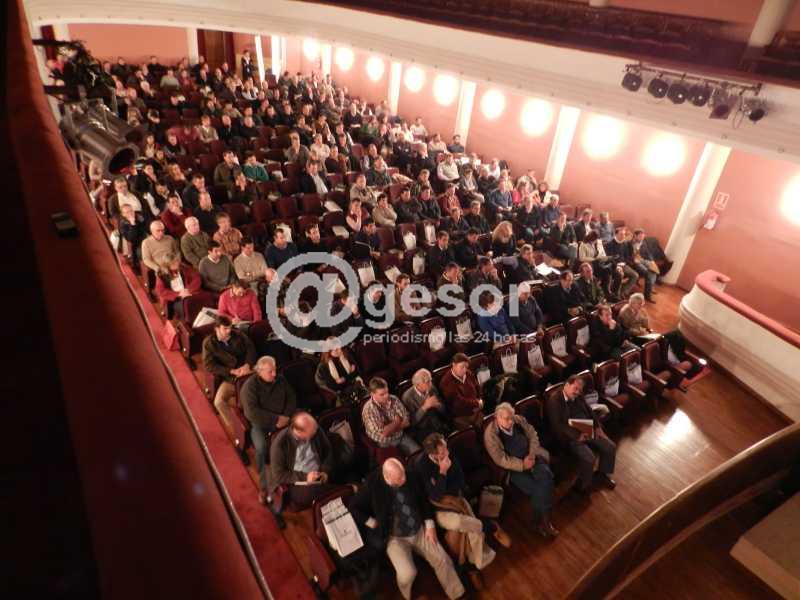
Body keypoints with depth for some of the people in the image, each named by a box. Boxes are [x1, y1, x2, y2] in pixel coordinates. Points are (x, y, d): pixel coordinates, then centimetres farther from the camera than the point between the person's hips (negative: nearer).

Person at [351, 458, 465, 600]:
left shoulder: (412, 477, -10)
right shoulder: (373, 485, -20)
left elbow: (424, 502, 5)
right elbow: (354, 507, -9)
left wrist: (430, 526, -2)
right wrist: (374, 524, -11)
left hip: (420, 531, 3)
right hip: (394, 538, -3)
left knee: (443, 560, -7)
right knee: (408, 574, -23)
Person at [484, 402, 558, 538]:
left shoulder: (519, 420, -2)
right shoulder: (490, 434, -18)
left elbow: (533, 435, 6)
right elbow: (501, 459, -17)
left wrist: (531, 454, -10)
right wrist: (522, 465, -21)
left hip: (530, 458, 5)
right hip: (513, 468, -4)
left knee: (545, 475, -24)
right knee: (534, 488, -25)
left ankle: (544, 519, -13)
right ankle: (541, 522, -1)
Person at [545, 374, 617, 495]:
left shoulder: (579, 397, 12)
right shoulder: (554, 400, -14)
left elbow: (590, 412, 20)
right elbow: (557, 425, -20)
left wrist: (598, 427, 2)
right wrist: (577, 436, -26)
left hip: (588, 432, 8)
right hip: (571, 437, -8)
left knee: (611, 447, -3)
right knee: (589, 458, -27)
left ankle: (604, 474, 21)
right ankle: (583, 485, -2)